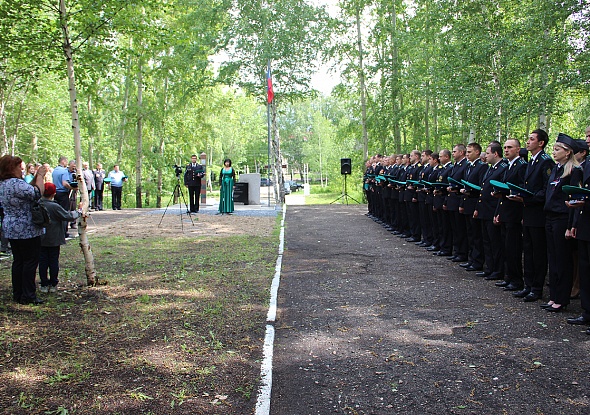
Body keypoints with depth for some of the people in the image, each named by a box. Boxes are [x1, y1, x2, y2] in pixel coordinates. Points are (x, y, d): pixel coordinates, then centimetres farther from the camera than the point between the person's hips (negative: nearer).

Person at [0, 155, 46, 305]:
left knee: (18, 261, 15)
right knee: (31, 261, -1)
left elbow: (27, 190, 16)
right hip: (26, 230, -10)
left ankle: (17, 294, 22)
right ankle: (28, 296, 3)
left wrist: (36, 176, 9)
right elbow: (37, 193, -23)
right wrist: (40, 176, -11)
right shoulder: (16, 183, -21)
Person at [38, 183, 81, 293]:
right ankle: (53, 285, 13)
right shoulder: (55, 206, -17)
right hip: (54, 240, -3)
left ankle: (44, 285, 14)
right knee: (54, 261, 8)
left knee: (42, 262, 10)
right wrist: (78, 210, 2)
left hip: (40, 239, 3)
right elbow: (69, 216, -12)